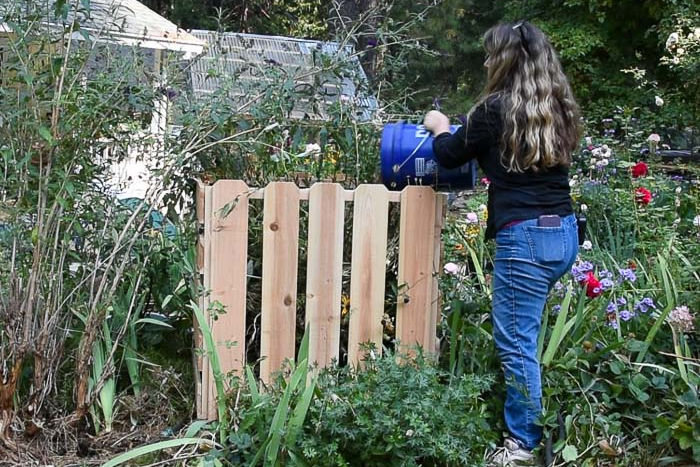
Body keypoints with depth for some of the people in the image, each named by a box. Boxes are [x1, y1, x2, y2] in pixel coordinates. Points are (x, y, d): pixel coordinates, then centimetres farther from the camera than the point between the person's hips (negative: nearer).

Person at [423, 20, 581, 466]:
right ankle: (529, 427, 29)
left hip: (526, 236, -8)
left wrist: (439, 127, 26)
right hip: (566, 231, 8)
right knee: (525, 334, 19)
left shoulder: (497, 108, -9)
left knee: (517, 341, 2)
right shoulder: (559, 109, 11)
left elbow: (451, 155, 4)